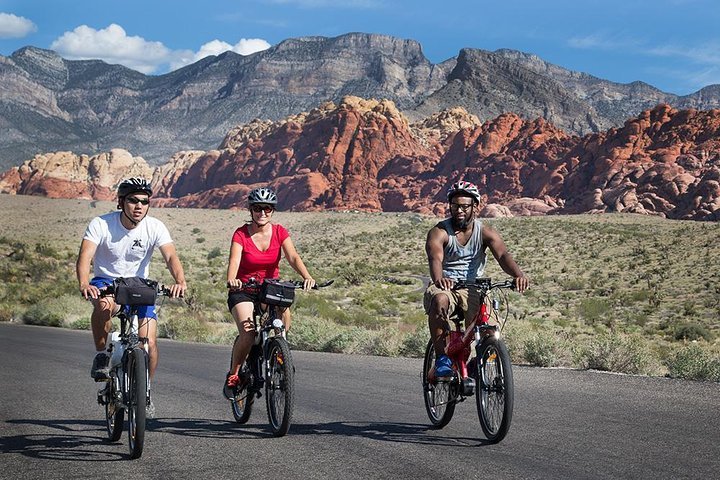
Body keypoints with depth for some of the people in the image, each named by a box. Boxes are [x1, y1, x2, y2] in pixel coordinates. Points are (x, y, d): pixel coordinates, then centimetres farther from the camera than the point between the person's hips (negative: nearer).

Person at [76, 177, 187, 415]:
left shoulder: (155, 227, -12)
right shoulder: (101, 224, -16)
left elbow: (171, 256, -24)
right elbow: (84, 257, -26)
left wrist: (180, 281, -45)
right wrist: (84, 284, -46)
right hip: (106, 281, -2)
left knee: (149, 343, -14)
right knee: (104, 305, -39)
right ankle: (101, 355, -15)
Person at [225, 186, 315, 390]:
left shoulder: (279, 232, -4)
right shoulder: (241, 234, -11)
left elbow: (293, 257, -17)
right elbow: (234, 261, -25)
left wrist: (306, 277, -37)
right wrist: (231, 280, -48)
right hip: (243, 291, -3)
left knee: (285, 313, -23)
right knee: (248, 335, -24)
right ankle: (233, 373, 0)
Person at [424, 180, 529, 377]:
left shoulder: (485, 232, -1)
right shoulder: (439, 232, -8)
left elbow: (502, 255, -19)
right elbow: (435, 259, -27)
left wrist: (518, 275, -41)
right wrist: (438, 279, -52)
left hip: (472, 288, 2)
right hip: (444, 286, -1)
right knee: (440, 300, -38)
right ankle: (442, 359, -27)